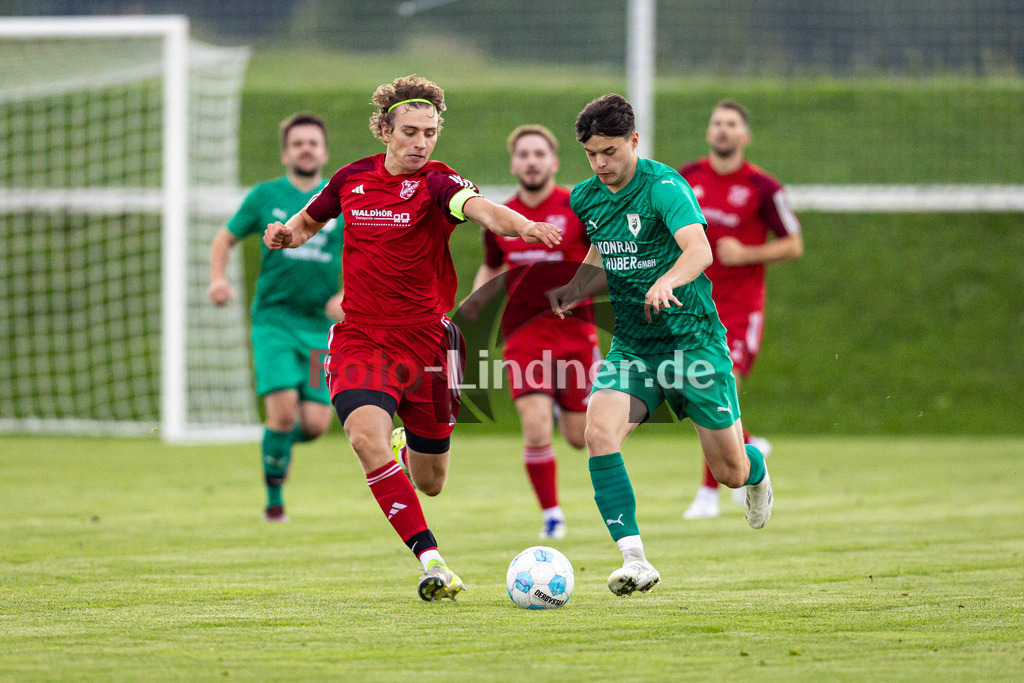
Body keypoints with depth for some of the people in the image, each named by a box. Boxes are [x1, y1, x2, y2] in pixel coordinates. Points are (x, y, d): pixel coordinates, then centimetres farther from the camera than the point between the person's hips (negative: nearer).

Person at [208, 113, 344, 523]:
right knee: (283, 409, -18)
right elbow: (225, 239, 13)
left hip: (321, 324, 2)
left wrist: (347, 296, -9)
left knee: (315, 423, -7)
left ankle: (282, 440, 30)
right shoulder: (266, 196, 4)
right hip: (274, 319, -2)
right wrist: (218, 279, -5)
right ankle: (274, 500, 1)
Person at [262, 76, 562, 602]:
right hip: (360, 338, 1)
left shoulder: (436, 184, -10)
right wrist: (286, 234, -2)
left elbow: (481, 209, -32)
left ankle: (415, 450, 49)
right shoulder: (353, 179, 2)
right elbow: (308, 221, 22)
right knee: (367, 436, -28)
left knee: (430, 482, 8)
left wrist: (523, 225, -54)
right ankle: (431, 561, -26)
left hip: (425, 341, -1)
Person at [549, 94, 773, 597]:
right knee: (599, 432, -24)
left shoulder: (664, 187, -16)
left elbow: (699, 251, -33)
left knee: (730, 471, 4)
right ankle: (634, 559, -23)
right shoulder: (585, 199, 5)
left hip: (693, 340, -5)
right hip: (631, 344, 5)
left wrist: (666, 282, -53)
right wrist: (568, 293, 5)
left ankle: (756, 473, 44)